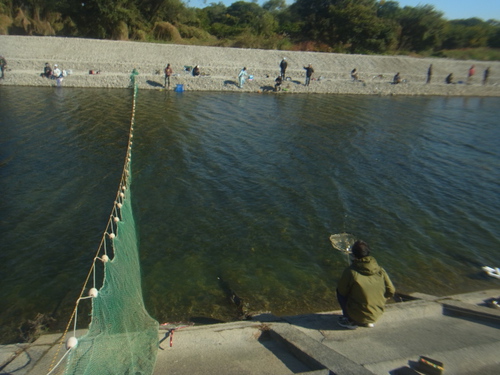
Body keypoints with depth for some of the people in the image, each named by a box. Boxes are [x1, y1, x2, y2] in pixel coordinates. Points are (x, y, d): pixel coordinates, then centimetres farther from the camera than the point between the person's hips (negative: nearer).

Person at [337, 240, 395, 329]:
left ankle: (350, 321, 12)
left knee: (339, 291, 14)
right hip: (377, 314, 5)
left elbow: (342, 291, -8)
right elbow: (391, 292, -2)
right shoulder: (380, 270, -8)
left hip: (358, 316, -5)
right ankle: (368, 322, 20)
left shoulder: (350, 271, -20)